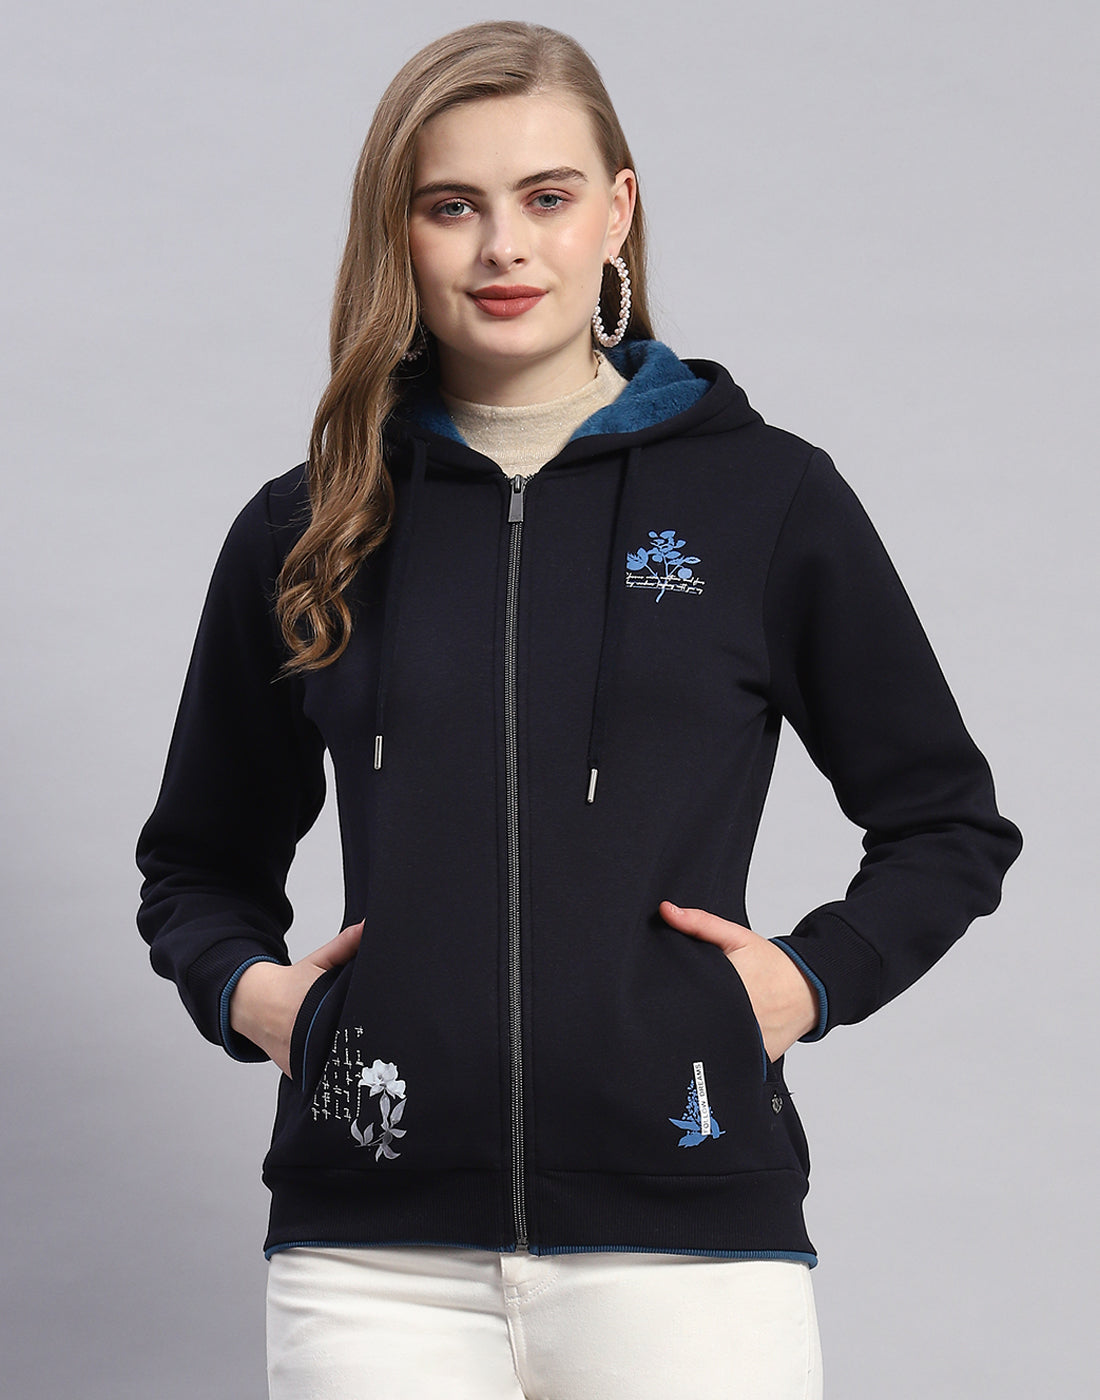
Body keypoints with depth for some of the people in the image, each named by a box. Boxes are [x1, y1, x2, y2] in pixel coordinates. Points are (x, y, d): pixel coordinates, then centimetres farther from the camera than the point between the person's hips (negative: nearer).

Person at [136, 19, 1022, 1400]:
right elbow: (198, 861, 21)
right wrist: (244, 988, 3)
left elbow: (949, 825, 13)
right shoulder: (304, 531, 10)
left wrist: (812, 977, -2)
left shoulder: (768, 496, 5)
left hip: (682, 1230, -1)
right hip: (375, 1250, 2)